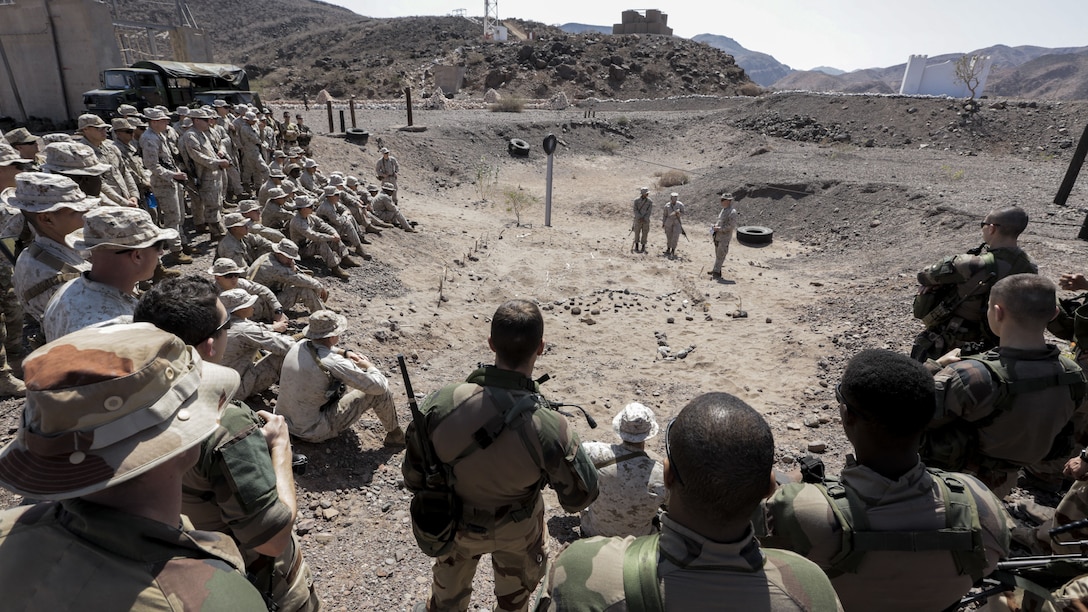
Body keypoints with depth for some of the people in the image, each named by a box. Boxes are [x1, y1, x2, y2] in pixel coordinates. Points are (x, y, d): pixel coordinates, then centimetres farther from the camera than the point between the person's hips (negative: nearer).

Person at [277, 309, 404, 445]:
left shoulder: (300, 345, -6)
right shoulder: (335, 364, -29)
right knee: (379, 392, -8)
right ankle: (395, 434, 14)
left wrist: (345, 352, 7)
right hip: (313, 432, -8)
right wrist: (369, 366, -3)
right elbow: (379, 386, -23)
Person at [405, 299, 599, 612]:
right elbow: (580, 496, -20)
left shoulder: (441, 404, -33)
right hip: (516, 531, -2)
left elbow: (413, 476, -15)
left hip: (455, 522, 2)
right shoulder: (550, 430, -40)